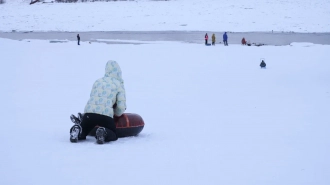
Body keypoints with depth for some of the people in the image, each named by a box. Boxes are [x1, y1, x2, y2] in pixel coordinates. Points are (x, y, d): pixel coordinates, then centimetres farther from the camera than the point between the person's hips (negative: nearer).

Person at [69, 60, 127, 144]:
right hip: (106, 114, -3)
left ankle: (77, 130, -11)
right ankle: (104, 132, -15)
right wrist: (115, 113, 26)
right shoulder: (119, 84, 12)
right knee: (113, 135, 19)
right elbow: (121, 107, 5)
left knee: (82, 133, 25)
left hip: (89, 112, 3)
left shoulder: (97, 81, 22)